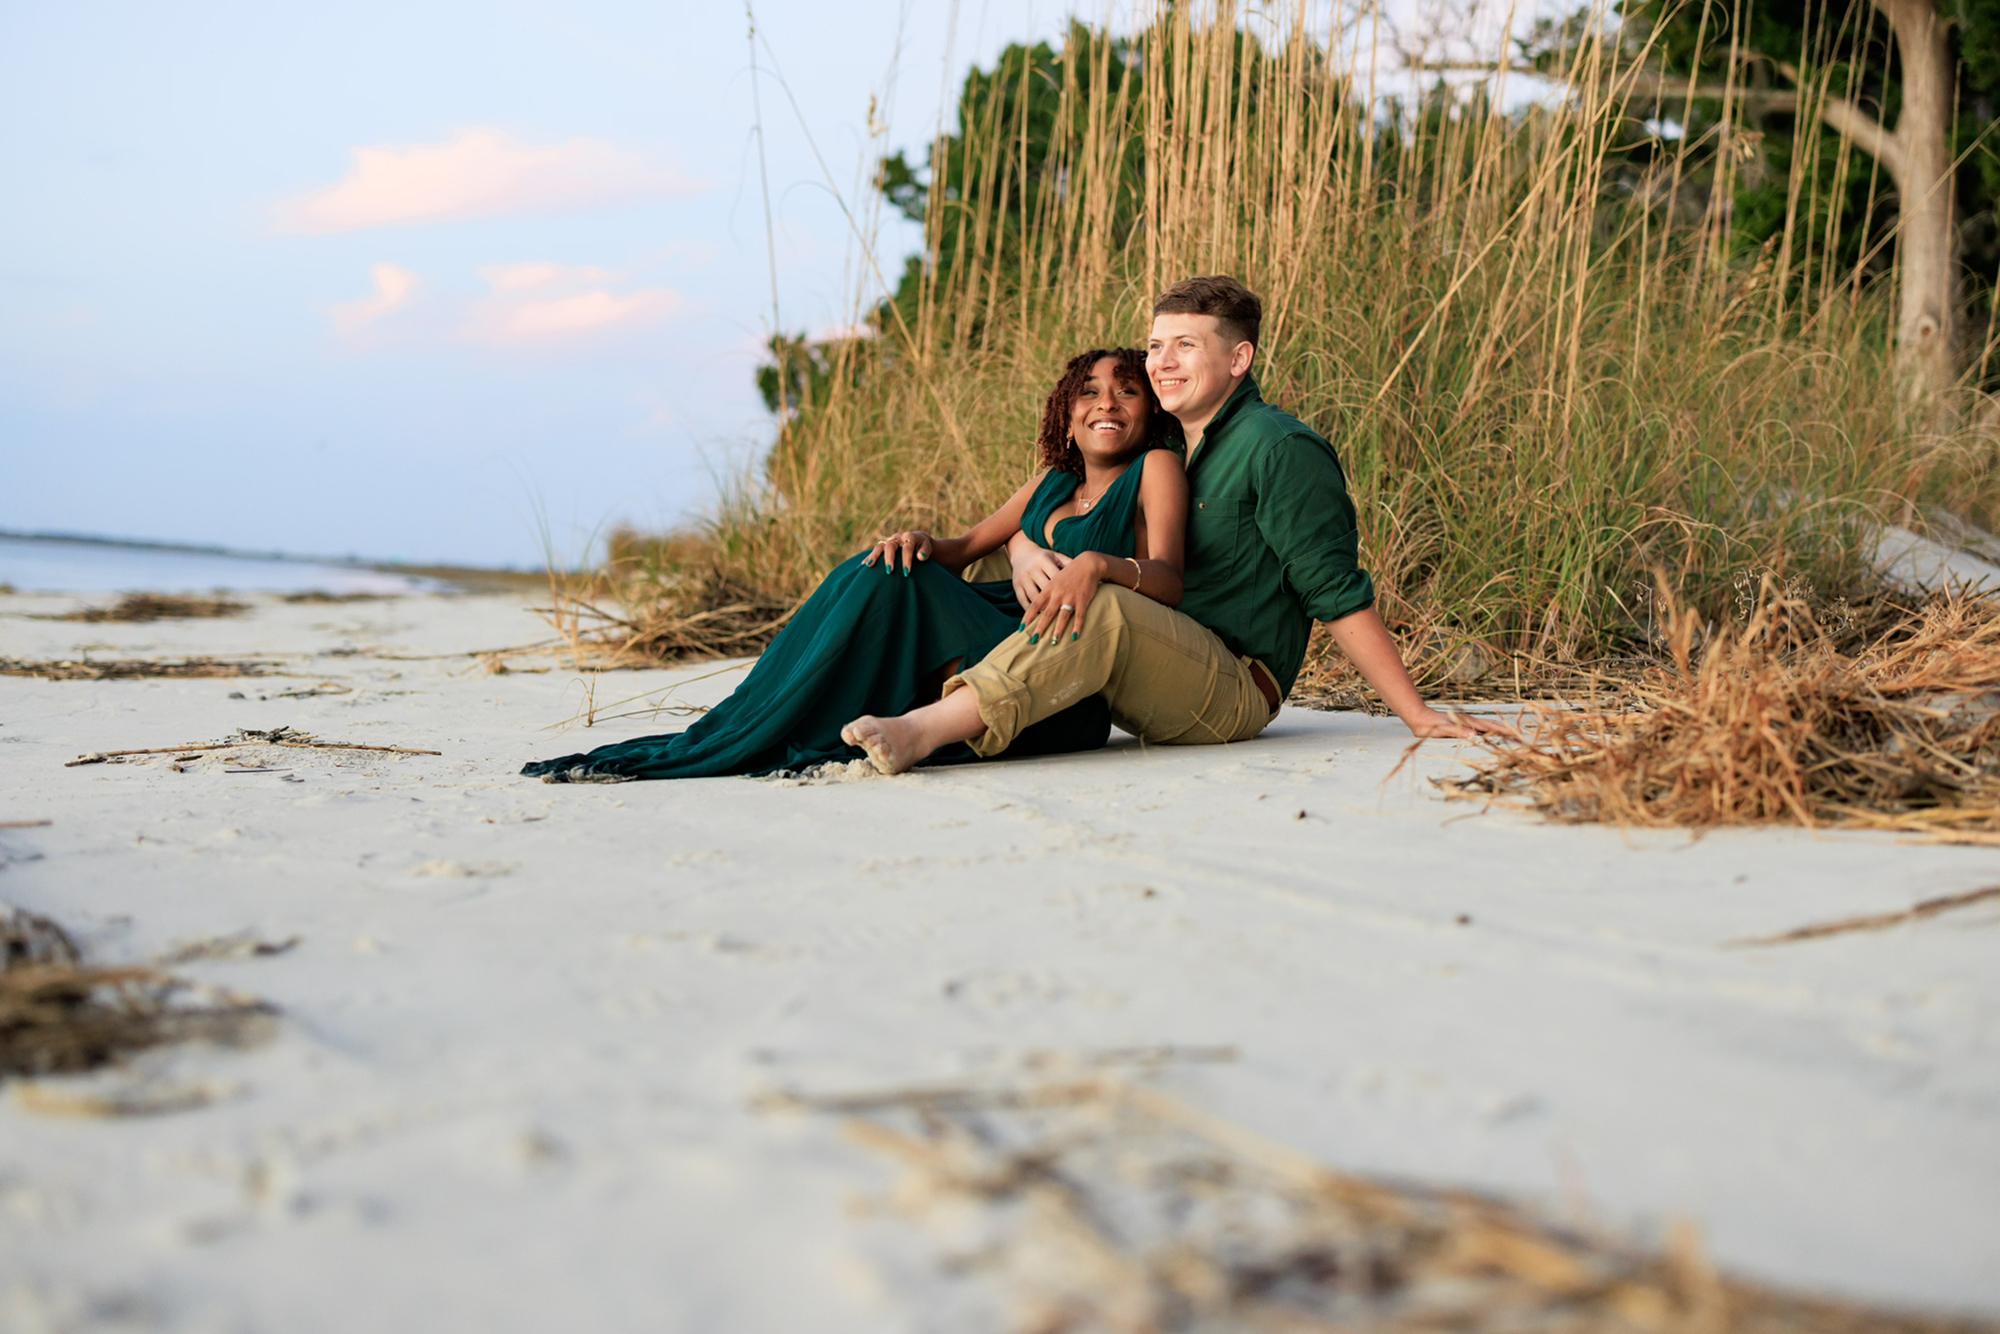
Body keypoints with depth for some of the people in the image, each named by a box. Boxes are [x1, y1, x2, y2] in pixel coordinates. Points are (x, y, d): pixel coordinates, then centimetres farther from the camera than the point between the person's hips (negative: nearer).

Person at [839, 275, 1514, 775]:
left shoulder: (1280, 449, -6)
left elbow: (1339, 595, -9)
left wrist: (1418, 714, -13)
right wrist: (1065, 567, -10)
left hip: (1233, 691, -8)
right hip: (1153, 695, 8)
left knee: (1105, 612, -33)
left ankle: (923, 731, -43)